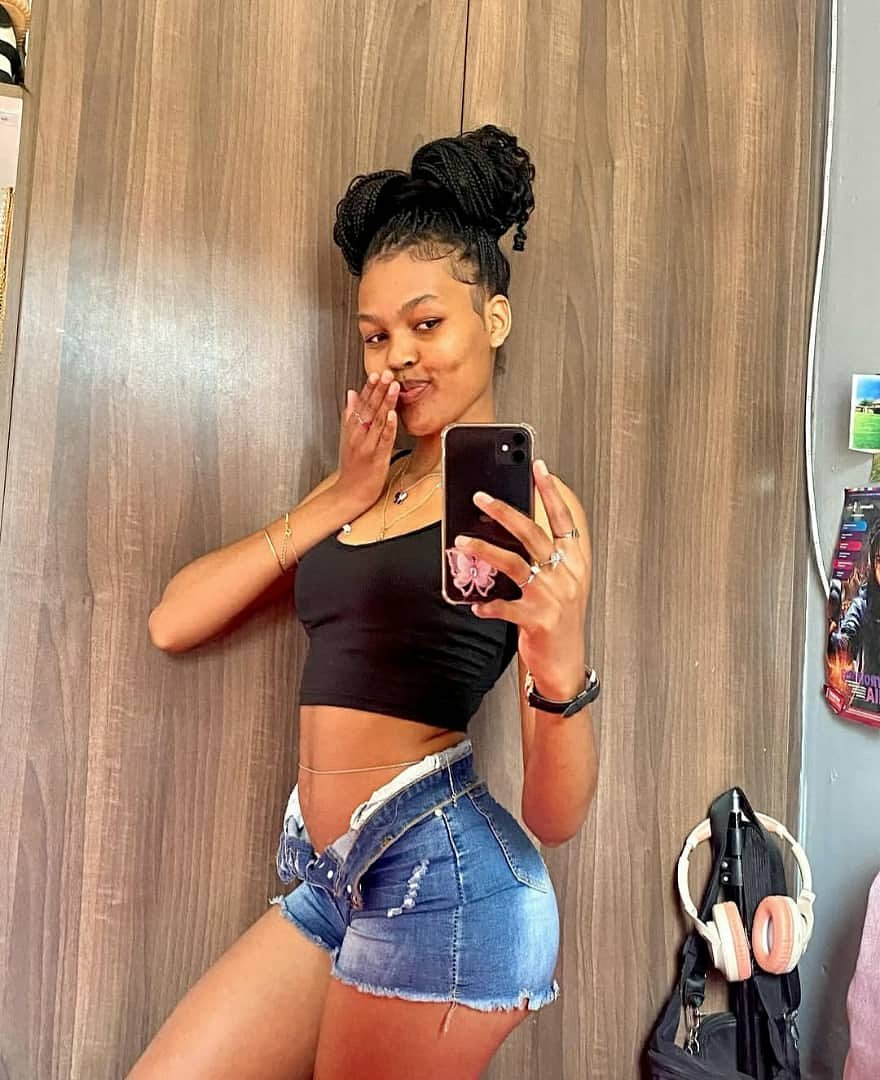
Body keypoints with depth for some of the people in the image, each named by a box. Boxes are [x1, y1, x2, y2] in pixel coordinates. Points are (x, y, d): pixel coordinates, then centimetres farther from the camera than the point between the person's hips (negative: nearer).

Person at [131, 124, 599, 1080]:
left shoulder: (532, 504, -9)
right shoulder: (364, 485, 11)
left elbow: (556, 818, -11)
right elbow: (174, 623, 2)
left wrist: (561, 672, -32)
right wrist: (341, 496, -3)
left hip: (443, 875, -6)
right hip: (329, 882, 7)